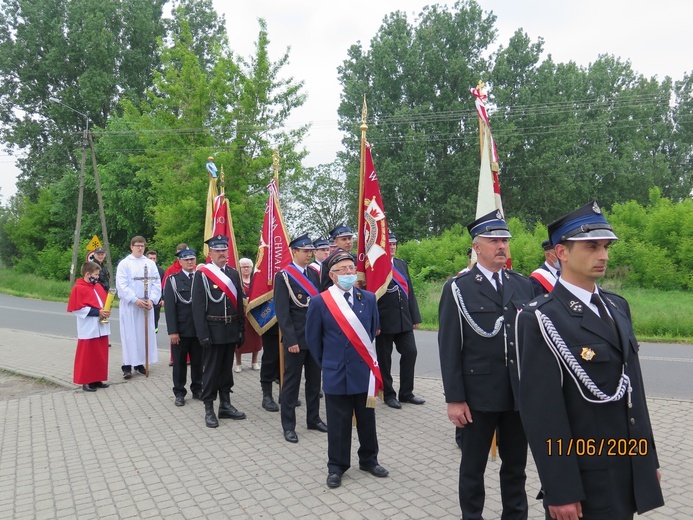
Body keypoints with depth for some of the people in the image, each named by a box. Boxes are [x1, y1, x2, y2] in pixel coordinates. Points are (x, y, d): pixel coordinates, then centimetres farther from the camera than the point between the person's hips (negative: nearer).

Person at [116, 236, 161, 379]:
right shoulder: (124, 263, -1)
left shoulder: (150, 263, 7)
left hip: (147, 305, 3)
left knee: (145, 334, 6)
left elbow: (156, 283, 3)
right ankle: (127, 366, 3)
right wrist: (135, 300, -16)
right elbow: (121, 285, -8)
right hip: (129, 305, -3)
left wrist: (152, 300, -11)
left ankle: (140, 363, 17)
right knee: (130, 335, -1)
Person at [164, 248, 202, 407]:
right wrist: (172, 331, -12)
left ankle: (197, 390, 26)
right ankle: (179, 393, 20)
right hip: (181, 329, -2)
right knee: (180, 362, 8)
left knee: (198, 362, 11)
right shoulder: (173, 280, 0)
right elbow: (169, 307, -6)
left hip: (199, 329, 2)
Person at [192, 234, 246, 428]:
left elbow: (239, 303, 11)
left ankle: (226, 405, 24)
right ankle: (209, 410, 12)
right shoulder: (202, 274, -7)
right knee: (211, 370, 2)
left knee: (227, 368, 13)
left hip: (231, 330, 5)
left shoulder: (234, 274, 10)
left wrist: (241, 329, 8)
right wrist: (203, 334, -15)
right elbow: (198, 307, -10)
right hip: (213, 330, -5)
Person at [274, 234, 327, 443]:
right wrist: (291, 340, -18)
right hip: (296, 339, -6)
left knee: (314, 380, 14)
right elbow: (282, 312, -13)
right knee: (291, 382, 3)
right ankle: (288, 426, 14)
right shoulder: (283, 276, -9)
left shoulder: (313, 274, 10)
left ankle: (313, 418, 28)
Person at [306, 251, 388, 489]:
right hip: (336, 373, -3)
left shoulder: (368, 298, 1)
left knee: (367, 420, 16)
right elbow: (313, 339, 1)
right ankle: (336, 466, 25)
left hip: (364, 371, 3)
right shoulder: (319, 302, -8)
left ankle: (369, 460, 35)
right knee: (338, 424, 9)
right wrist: (327, 364, 6)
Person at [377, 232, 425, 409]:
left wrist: (415, 316, 9)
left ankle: (406, 392, 22)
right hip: (384, 321, -6)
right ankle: (388, 394, 22)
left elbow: (409, 290, 12)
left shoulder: (402, 263, 12)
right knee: (384, 358, 7)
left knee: (410, 353, 7)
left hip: (404, 320, 6)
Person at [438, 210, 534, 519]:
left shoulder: (524, 285, 6)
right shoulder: (458, 288, -6)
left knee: (516, 464, 17)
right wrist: (454, 398, -11)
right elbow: (449, 347, -9)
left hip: (520, 392, 4)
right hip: (478, 394, -3)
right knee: (473, 465, 12)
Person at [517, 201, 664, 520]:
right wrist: (560, 491, -19)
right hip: (584, 480, -7)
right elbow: (541, 410, -20)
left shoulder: (617, 307, 7)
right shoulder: (542, 319, -18)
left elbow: (634, 385, 12)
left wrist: (648, 457, 13)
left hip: (630, 470, 7)